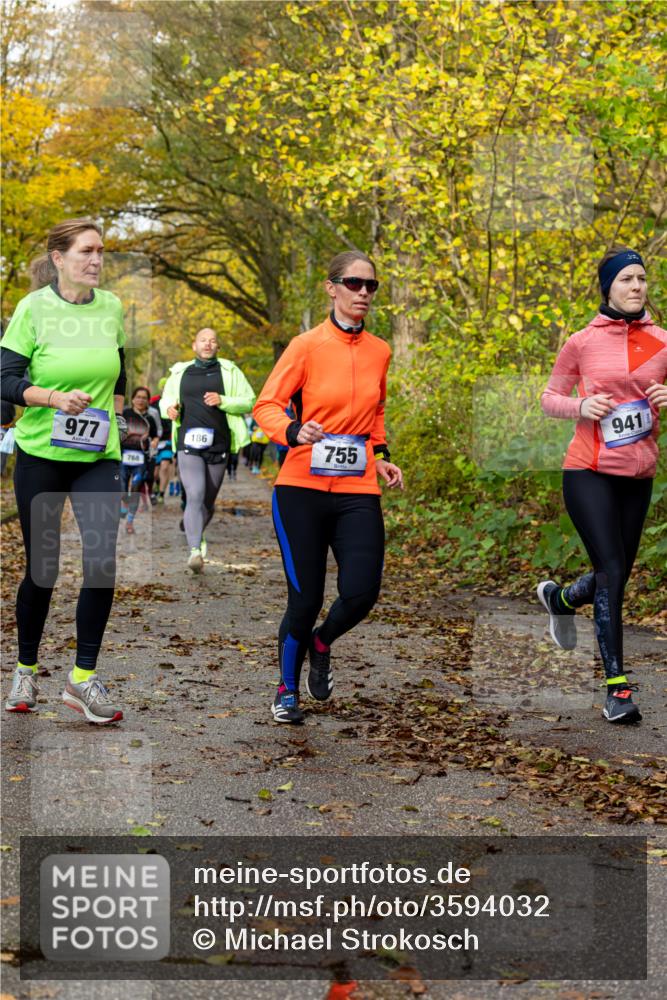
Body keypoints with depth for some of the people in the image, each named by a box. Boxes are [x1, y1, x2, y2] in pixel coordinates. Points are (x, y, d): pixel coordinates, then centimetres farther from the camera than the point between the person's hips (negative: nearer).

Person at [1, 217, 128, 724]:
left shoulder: (111, 307, 3)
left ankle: (84, 677, 3)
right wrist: (55, 398, -23)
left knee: (103, 561, -10)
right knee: (42, 567, 6)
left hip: (99, 457, 3)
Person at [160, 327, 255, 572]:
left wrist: (222, 401, -13)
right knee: (195, 497, -18)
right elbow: (165, 399, 26)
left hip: (218, 446, 1)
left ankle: (196, 535, 38)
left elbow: (249, 401, 3)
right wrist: (168, 408, 2)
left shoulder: (229, 371, 9)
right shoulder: (180, 373, 14)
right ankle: (195, 551, -26)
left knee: (208, 501, 11)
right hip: (189, 445, -1)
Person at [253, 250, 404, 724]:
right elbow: (266, 406, -6)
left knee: (362, 591, -10)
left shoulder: (380, 351, 10)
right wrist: (294, 431, -26)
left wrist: (381, 455, 13)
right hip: (303, 488, -4)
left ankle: (322, 644, 24)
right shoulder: (307, 346, -4)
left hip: (358, 491, 4)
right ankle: (287, 689, 23)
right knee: (305, 597, -1)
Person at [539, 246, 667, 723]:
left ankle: (561, 598, 45)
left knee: (616, 575, 11)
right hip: (589, 472, -4)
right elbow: (550, 397, 7)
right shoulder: (582, 343, -2)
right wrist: (581, 406, -13)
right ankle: (618, 686, -5)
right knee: (612, 572, -13)